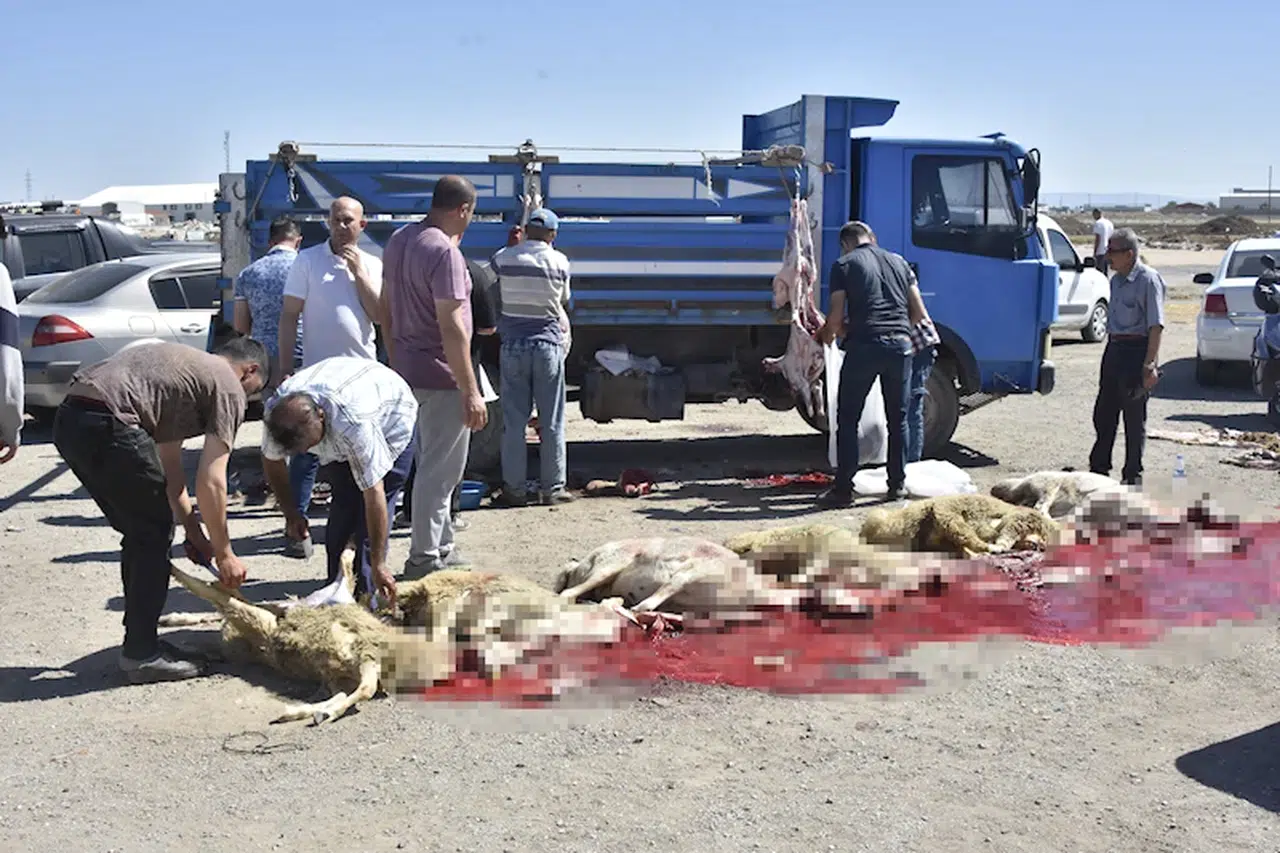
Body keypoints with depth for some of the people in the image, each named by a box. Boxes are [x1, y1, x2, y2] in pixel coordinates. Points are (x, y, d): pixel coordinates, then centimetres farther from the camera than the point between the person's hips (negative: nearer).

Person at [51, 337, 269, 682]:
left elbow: (167, 462, 29)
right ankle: (142, 654, 9)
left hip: (68, 420, 9)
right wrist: (224, 553, 9)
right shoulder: (228, 388, 3)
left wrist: (192, 529, 28)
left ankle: (140, 642, 28)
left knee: (141, 533, 20)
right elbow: (211, 481, -1)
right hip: (107, 424, -9)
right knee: (154, 534, 4)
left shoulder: (189, 363, 29)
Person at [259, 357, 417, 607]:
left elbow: (374, 495, -42)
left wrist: (378, 565, -38)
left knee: (369, 511, -17)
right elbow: (272, 461, -6)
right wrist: (291, 512, -6)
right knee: (343, 506, -7)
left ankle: (365, 596, -11)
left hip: (391, 423, -5)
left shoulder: (354, 424, -46)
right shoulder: (275, 414, -29)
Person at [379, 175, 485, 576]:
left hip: (408, 373, 10)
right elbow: (451, 327, -23)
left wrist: (396, 363, 23)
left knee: (433, 465, 18)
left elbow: (386, 310, 16)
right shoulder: (444, 252, -19)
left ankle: (442, 547, 28)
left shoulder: (397, 241, 10)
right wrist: (471, 392, -20)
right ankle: (424, 558, 7)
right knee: (439, 470, 0)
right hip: (441, 377, -9)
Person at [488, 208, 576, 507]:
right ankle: (552, 488, 11)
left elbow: (493, 300, 5)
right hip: (548, 345, -1)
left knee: (513, 422, 6)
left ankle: (514, 489, 8)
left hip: (512, 345, 1)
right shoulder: (559, 261, -3)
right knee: (552, 422, 7)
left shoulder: (502, 259, -2)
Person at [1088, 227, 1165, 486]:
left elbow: (1156, 326, -16)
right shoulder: (1116, 280, 13)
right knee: (1103, 414, 12)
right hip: (1113, 349, 8)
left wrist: (1150, 365, -21)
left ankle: (1133, 475, 11)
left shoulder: (1148, 280, -12)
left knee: (1134, 418, 1)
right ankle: (1099, 468, 24)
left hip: (1136, 351, -8)